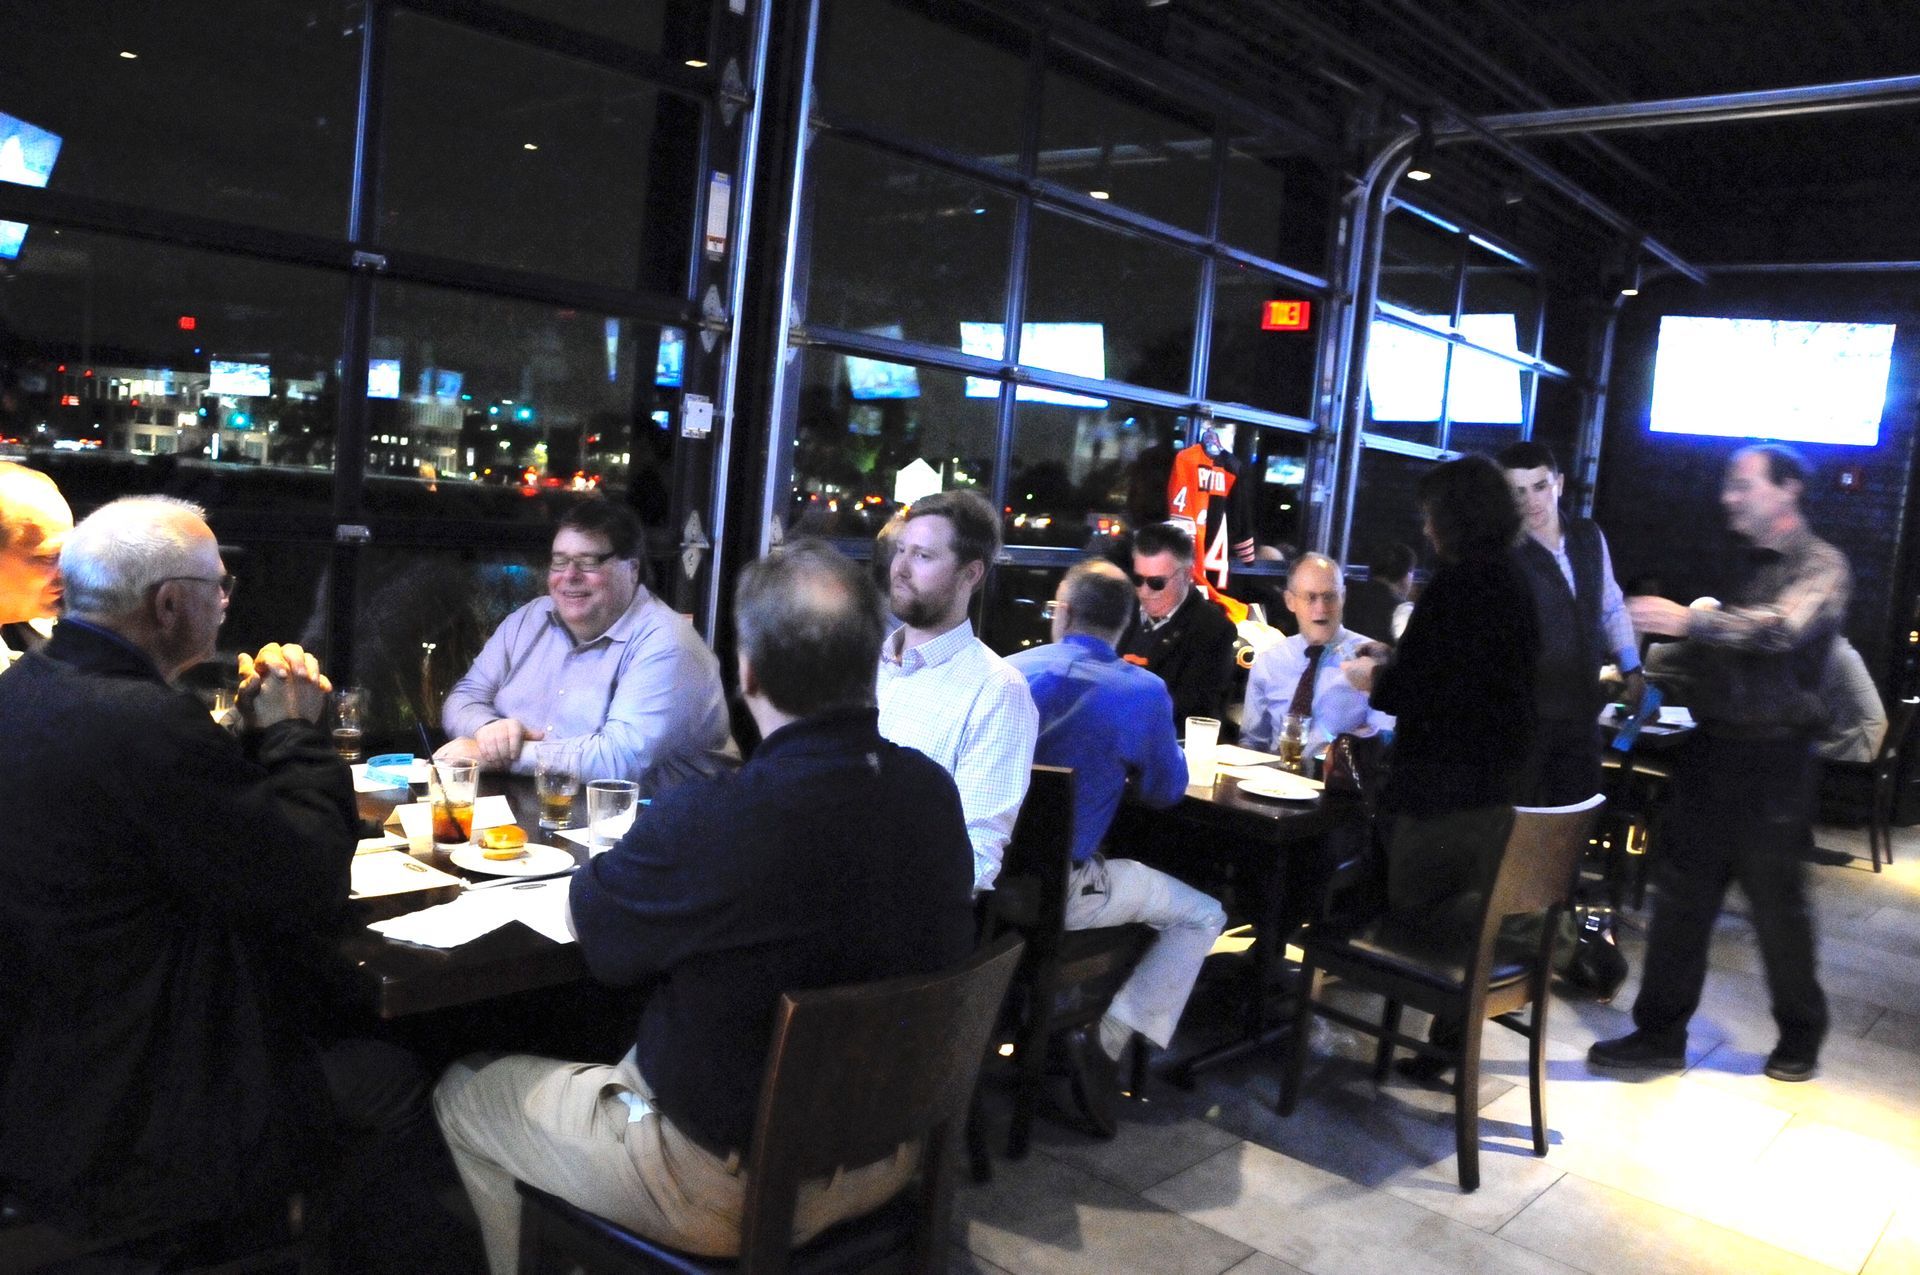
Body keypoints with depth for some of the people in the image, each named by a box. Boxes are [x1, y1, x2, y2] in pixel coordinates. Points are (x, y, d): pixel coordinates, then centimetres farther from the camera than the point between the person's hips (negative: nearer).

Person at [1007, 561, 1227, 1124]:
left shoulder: (1009, 669, 2)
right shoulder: (1144, 691, -10)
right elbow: (1166, 792, 3)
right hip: (1057, 888, -5)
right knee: (1203, 916, 12)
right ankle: (1105, 1051, 4)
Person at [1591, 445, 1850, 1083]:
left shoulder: (1821, 565, -9)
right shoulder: (1750, 564, 15)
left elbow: (1783, 628, -28)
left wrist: (1690, 619, -37)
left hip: (1771, 758, -7)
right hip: (1712, 745, 7)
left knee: (1777, 901, 6)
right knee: (1681, 892, 6)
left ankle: (1801, 1038, 26)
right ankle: (1660, 1032, 13)